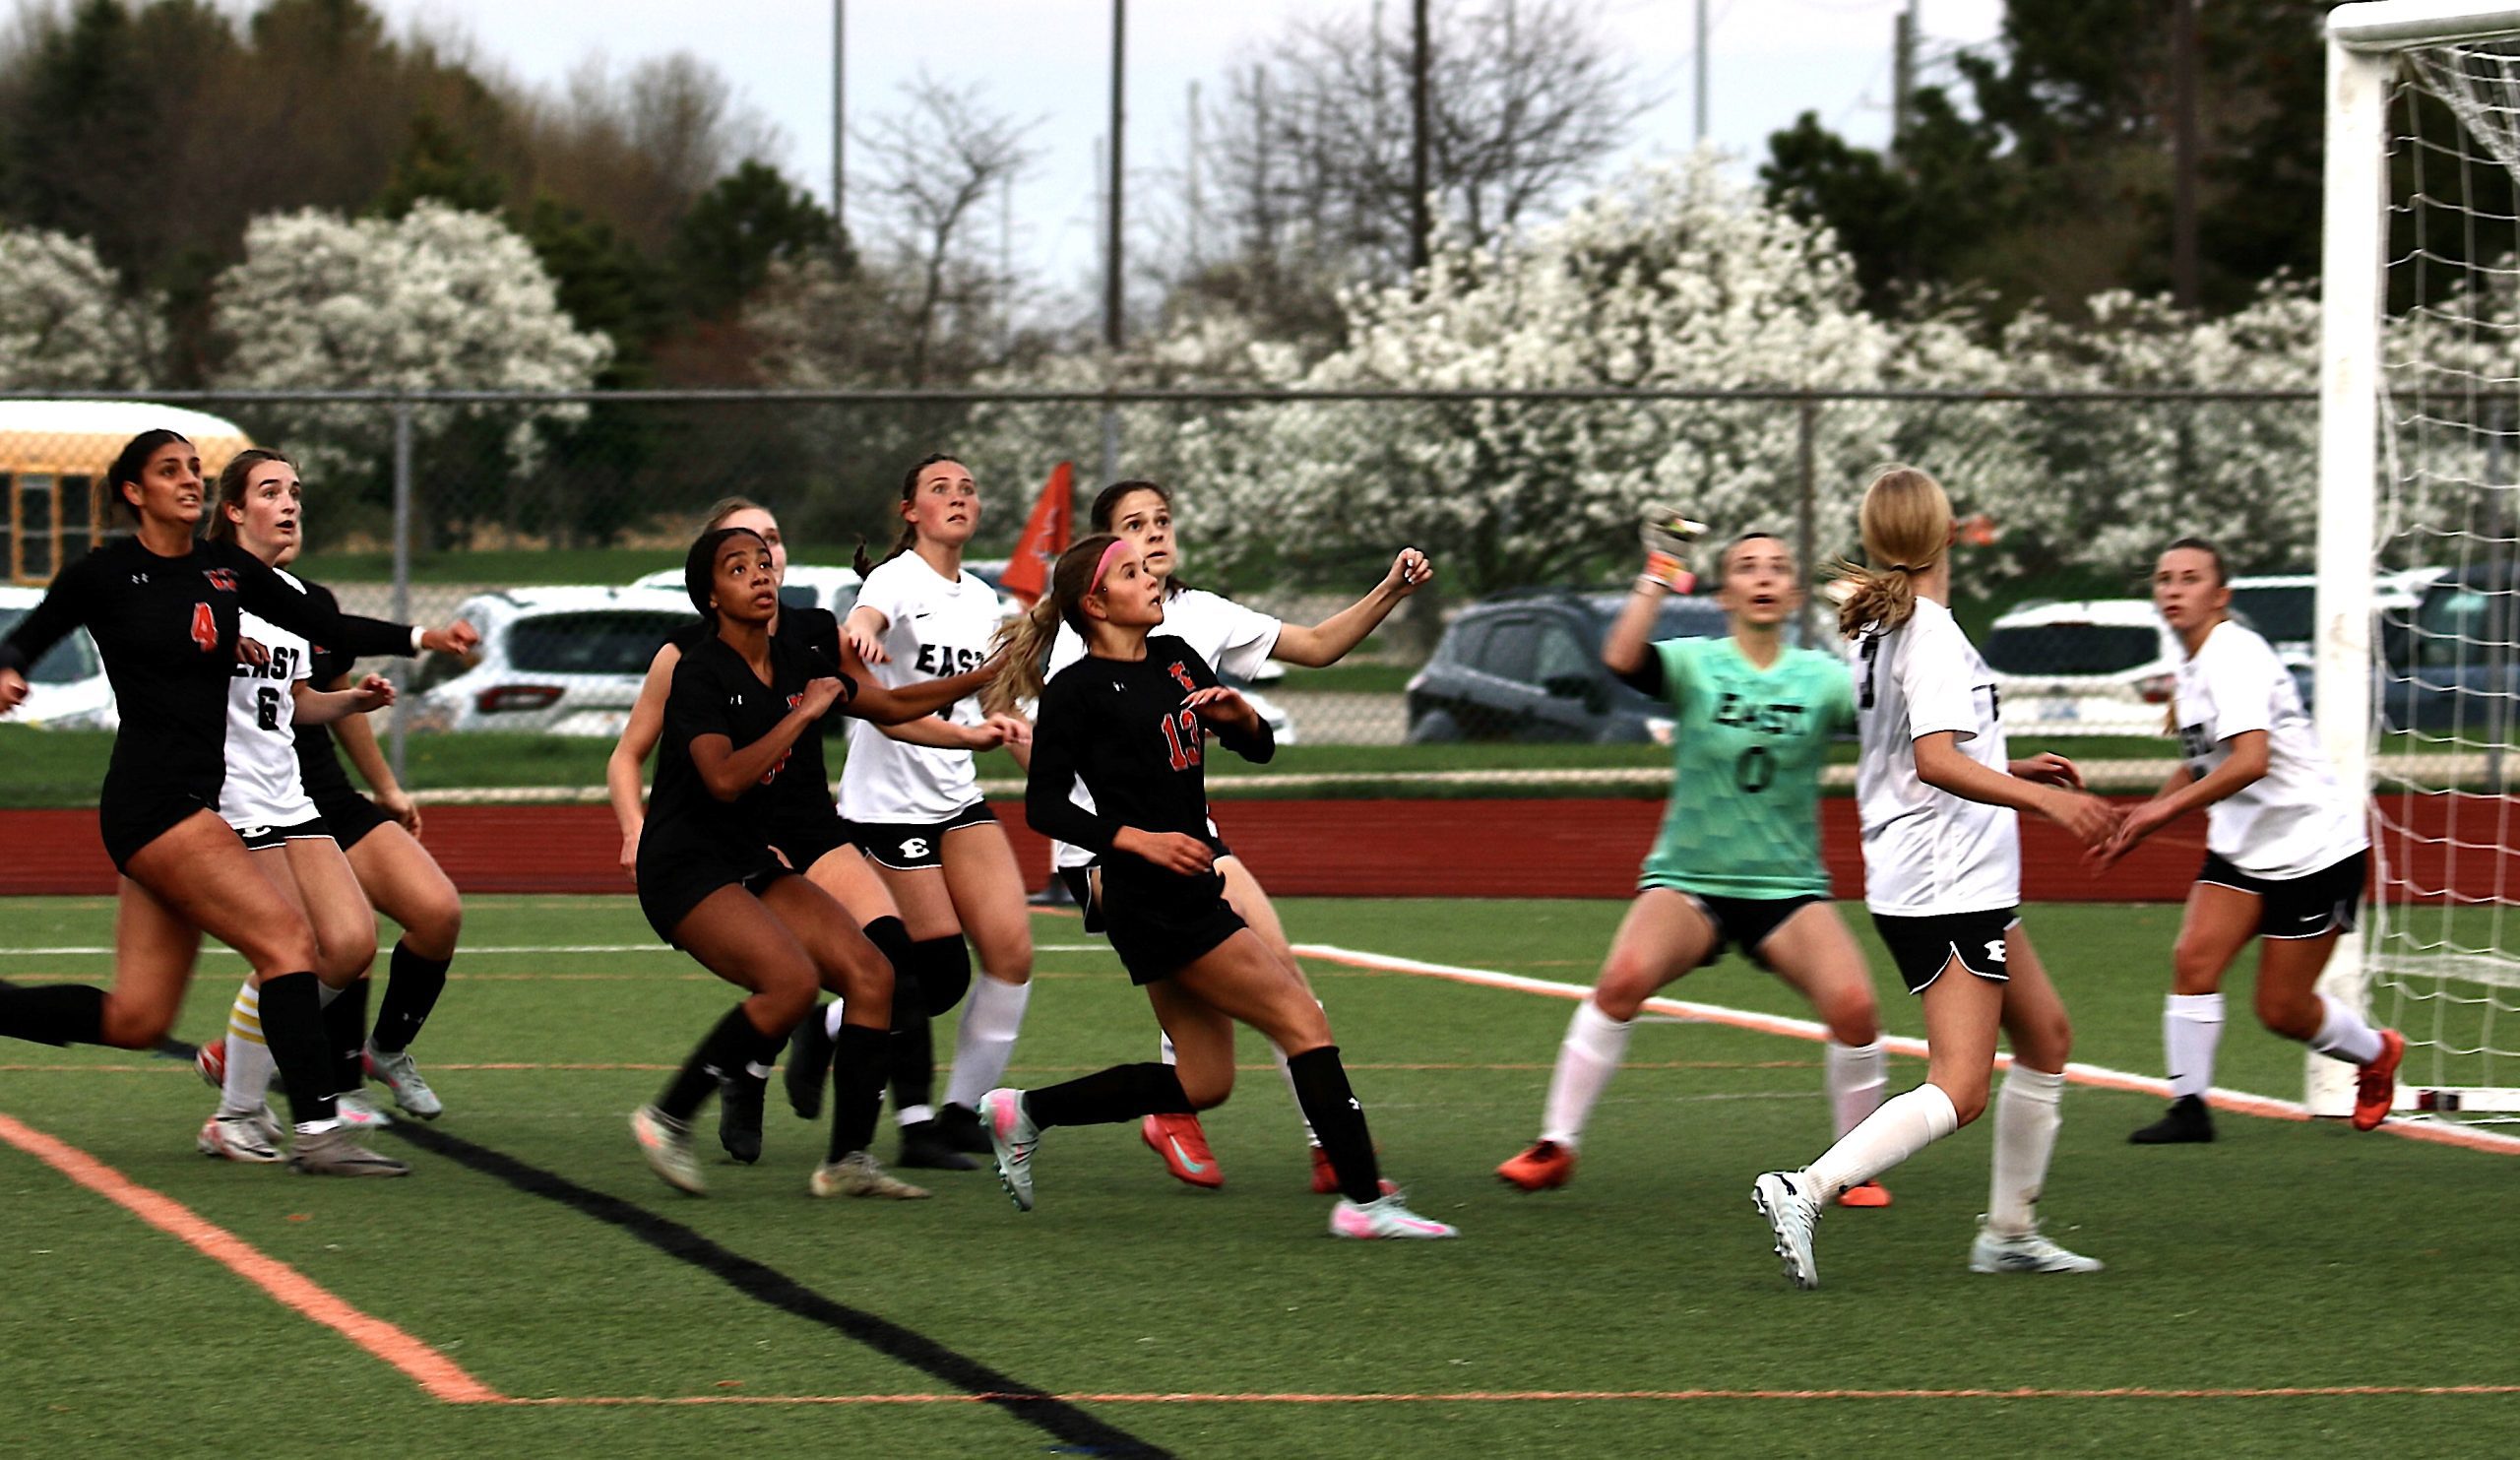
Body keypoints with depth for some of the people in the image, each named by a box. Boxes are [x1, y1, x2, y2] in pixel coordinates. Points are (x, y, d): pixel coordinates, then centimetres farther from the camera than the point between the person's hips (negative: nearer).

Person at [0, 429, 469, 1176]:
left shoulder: (227, 570, 12)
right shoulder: (105, 573, -3)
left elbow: (324, 625, 10)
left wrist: (420, 637, -3)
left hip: (196, 799, 7)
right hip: (151, 799, -7)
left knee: (133, 1020, 6)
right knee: (286, 939, -16)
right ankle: (316, 1130, -15)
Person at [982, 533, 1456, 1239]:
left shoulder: (1175, 660, 12)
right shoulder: (1076, 691, -10)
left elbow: (1258, 748, 18)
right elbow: (1044, 805, -11)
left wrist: (1240, 715, -5)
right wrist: (1137, 839, -21)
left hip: (1189, 894, 9)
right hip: (1151, 903, -9)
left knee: (1201, 1083, 11)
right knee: (1302, 1022, -11)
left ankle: (1024, 1112, 22)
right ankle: (1365, 1200, -8)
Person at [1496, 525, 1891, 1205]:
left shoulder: (1822, 678, 1)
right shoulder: (1693, 664, -3)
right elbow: (1621, 658, -23)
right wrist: (1659, 574, -24)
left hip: (1788, 887, 1)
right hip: (1686, 879, -1)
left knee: (1853, 1007, -22)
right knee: (1623, 978, -29)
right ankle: (1555, 1145, -16)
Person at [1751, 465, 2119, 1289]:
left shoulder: (1877, 630, 12)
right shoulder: (1932, 637, -16)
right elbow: (1934, 759, -29)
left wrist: (2012, 775, 22)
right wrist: (2045, 800, -33)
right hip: (1947, 889, -10)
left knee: (2046, 1036, 20)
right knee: (1960, 1091, -14)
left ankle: (2009, 1231, 23)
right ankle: (1805, 1192, -23)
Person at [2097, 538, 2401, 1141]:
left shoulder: (2234, 656, -21)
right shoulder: (2192, 666, 8)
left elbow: (2251, 760, -34)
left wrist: (2164, 808, -32)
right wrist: (2144, 820, 13)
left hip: (2315, 845, -8)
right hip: (2242, 846, 8)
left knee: (2282, 1009, 0)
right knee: (2194, 960, -12)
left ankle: (2377, 1052, 28)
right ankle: (2189, 1106, -8)